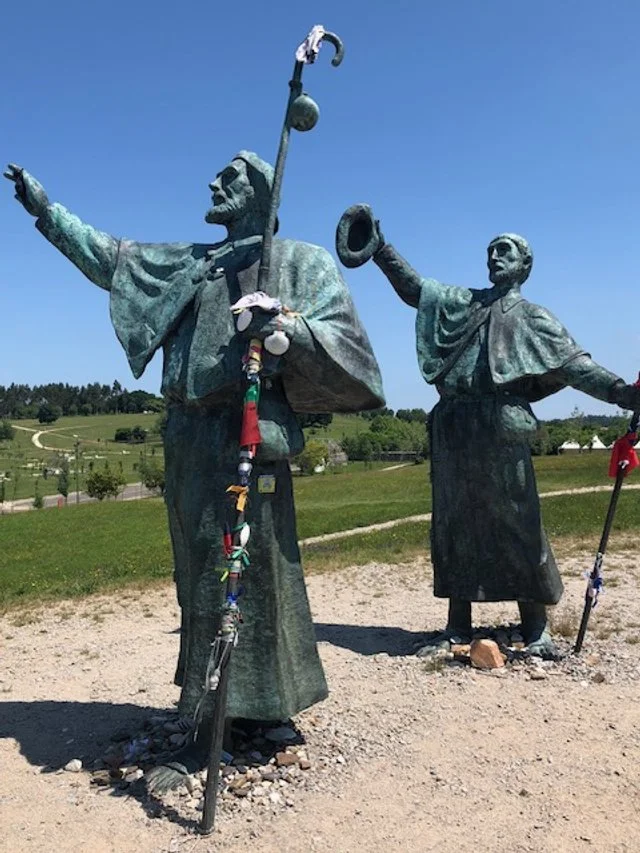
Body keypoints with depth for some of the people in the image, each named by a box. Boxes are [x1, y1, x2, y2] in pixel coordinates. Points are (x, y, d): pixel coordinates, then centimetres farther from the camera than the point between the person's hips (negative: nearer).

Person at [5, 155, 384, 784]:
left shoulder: (299, 262, 5)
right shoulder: (186, 262, 22)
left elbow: (345, 337, -4)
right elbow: (108, 258, 28)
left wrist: (288, 326, -22)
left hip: (247, 434, -6)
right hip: (188, 437, 6)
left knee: (246, 573, -4)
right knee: (199, 574, 10)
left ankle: (263, 707, 8)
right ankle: (206, 727, 23)